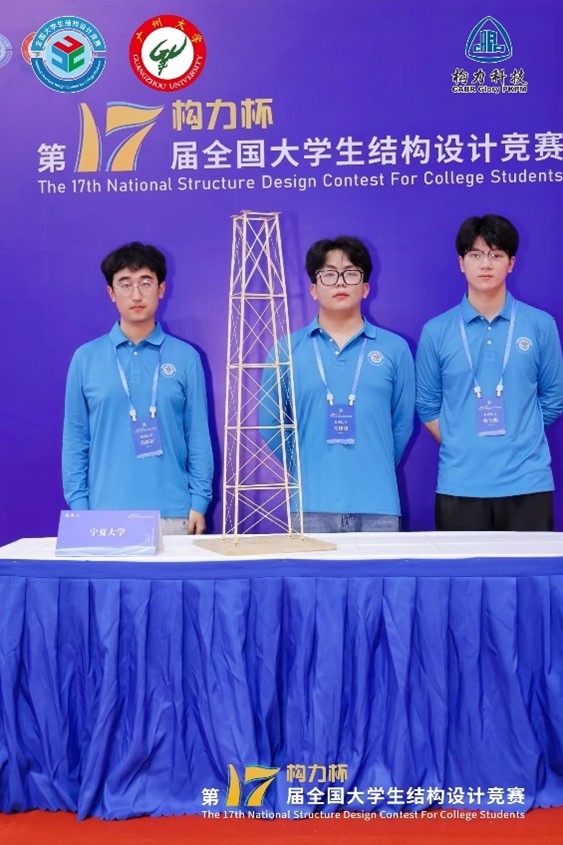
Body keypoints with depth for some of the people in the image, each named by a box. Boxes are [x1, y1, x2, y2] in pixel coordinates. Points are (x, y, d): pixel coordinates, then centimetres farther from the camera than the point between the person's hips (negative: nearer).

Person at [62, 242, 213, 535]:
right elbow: (75, 440, 5)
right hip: (106, 512, 1)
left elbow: (198, 437, 3)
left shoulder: (186, 357, 2)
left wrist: (199, 503, -2)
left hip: (172, 513, 0)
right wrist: (78, 506, -1)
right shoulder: (86, 358, 4)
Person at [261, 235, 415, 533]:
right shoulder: (287, 349, 3)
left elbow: (402, 425, 11)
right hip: (311, 505, -1)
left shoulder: (395, 348, 5)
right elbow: (271, 423, 9)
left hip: (378, 505, 1)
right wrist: (306, 470, 10)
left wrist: (373, 472, 13)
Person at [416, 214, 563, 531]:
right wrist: (462, 449, 2)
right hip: (459, 485, 0)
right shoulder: (436, 331, 2)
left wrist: (517, 443, 7)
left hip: (527, 483, 0)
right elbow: (427, 406, 7)